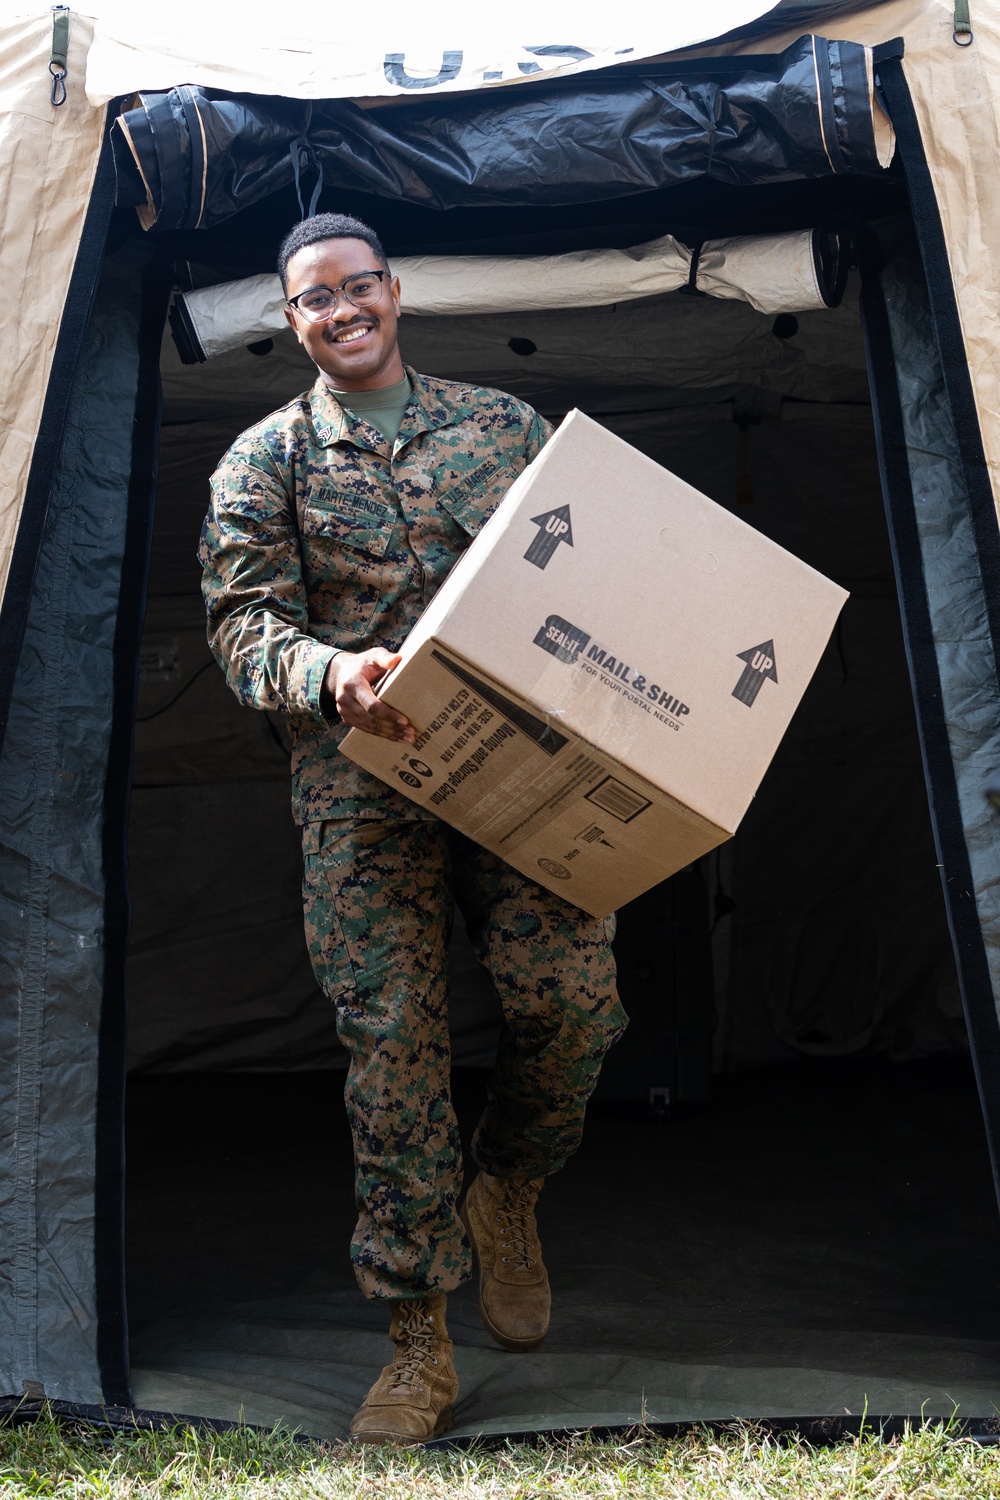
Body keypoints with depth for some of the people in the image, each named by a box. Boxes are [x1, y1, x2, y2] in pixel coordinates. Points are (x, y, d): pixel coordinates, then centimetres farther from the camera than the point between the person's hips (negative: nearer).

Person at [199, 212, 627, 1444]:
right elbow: (240, 623, 1)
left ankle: (506, 1199, 21)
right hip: (361, 780, -1)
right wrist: (327, 671, -20)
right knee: (392, 1039, -6)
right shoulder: (264, 459, 10)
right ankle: (418, 1349, 7)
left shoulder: (504, 424, 17)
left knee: (571, 995, -12)